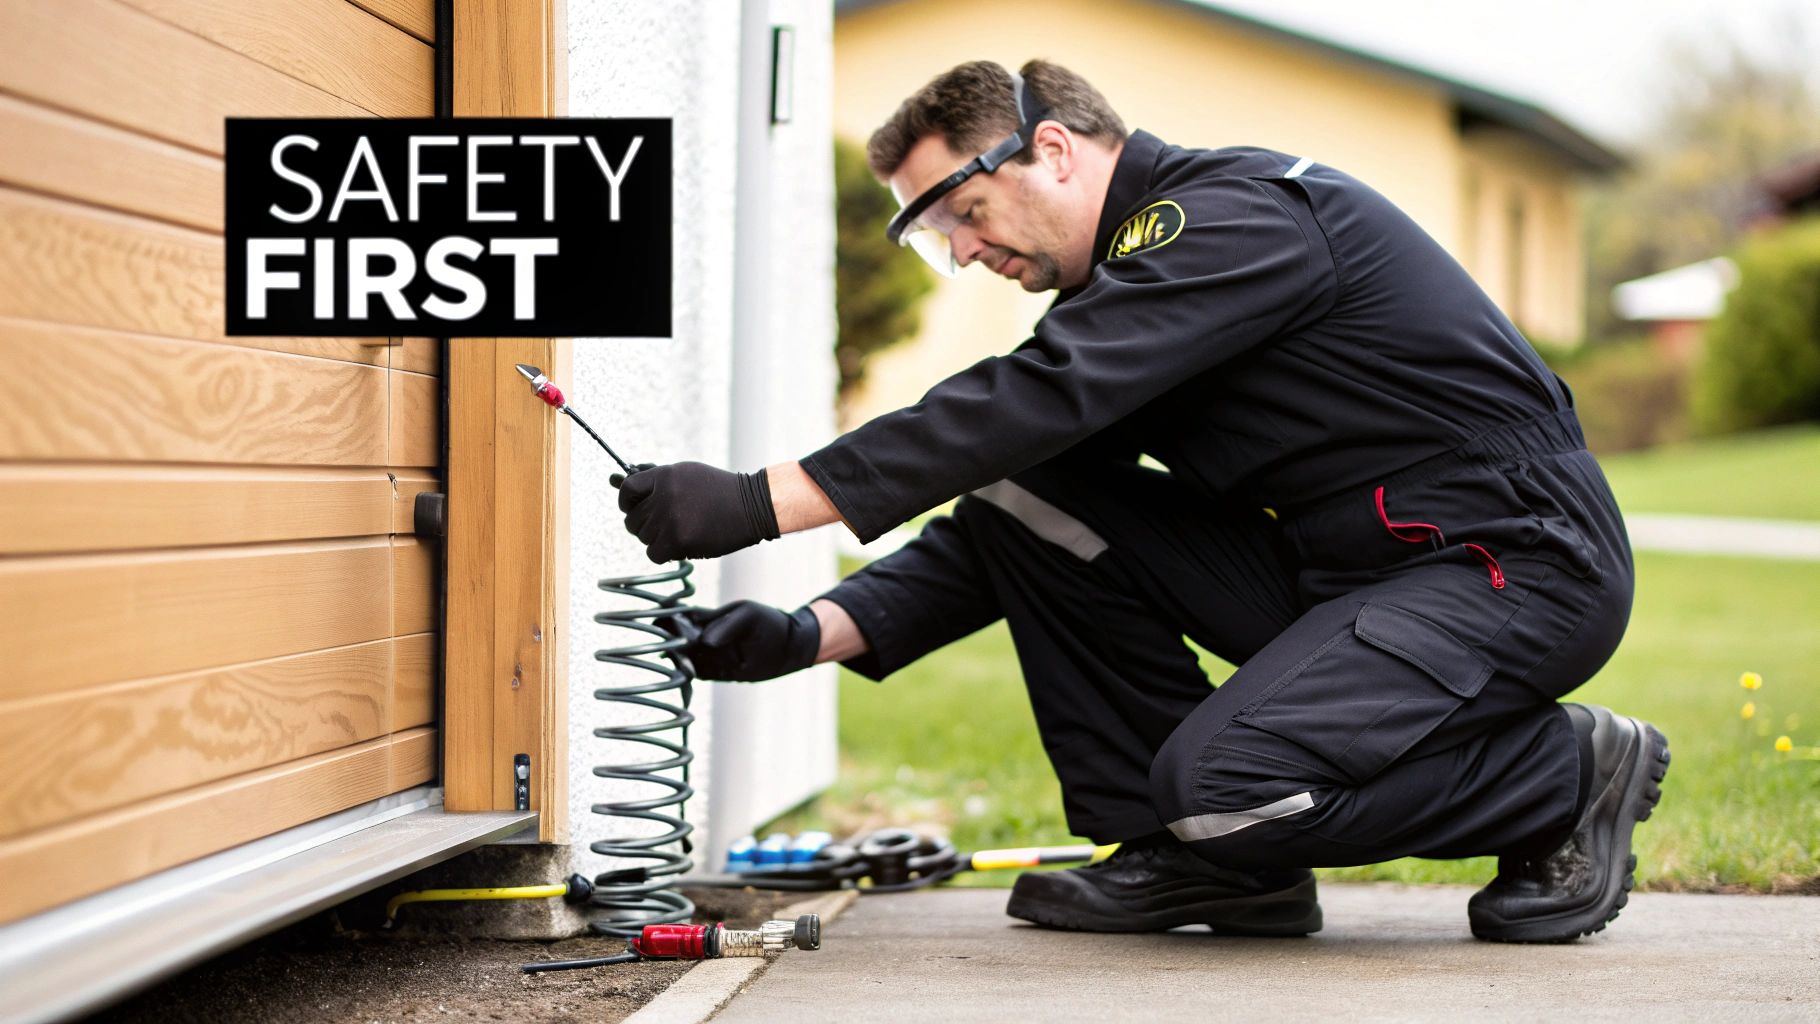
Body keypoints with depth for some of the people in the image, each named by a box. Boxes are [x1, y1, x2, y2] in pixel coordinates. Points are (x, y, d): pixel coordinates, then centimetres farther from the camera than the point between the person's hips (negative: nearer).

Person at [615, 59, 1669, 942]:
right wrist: (818, 632, -4)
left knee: (1217, 780, -29)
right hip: (1344, 569, 9)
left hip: (1522, 561, -9)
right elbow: (1008, 521, 12)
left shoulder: (1236, 212, -16)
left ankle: (1570, 774, -5)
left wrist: (762, 502, -30)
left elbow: (1038, 397, -28)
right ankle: (1193, 857, 2)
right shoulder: (1120, 289, 13)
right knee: (1030, 492, -2)